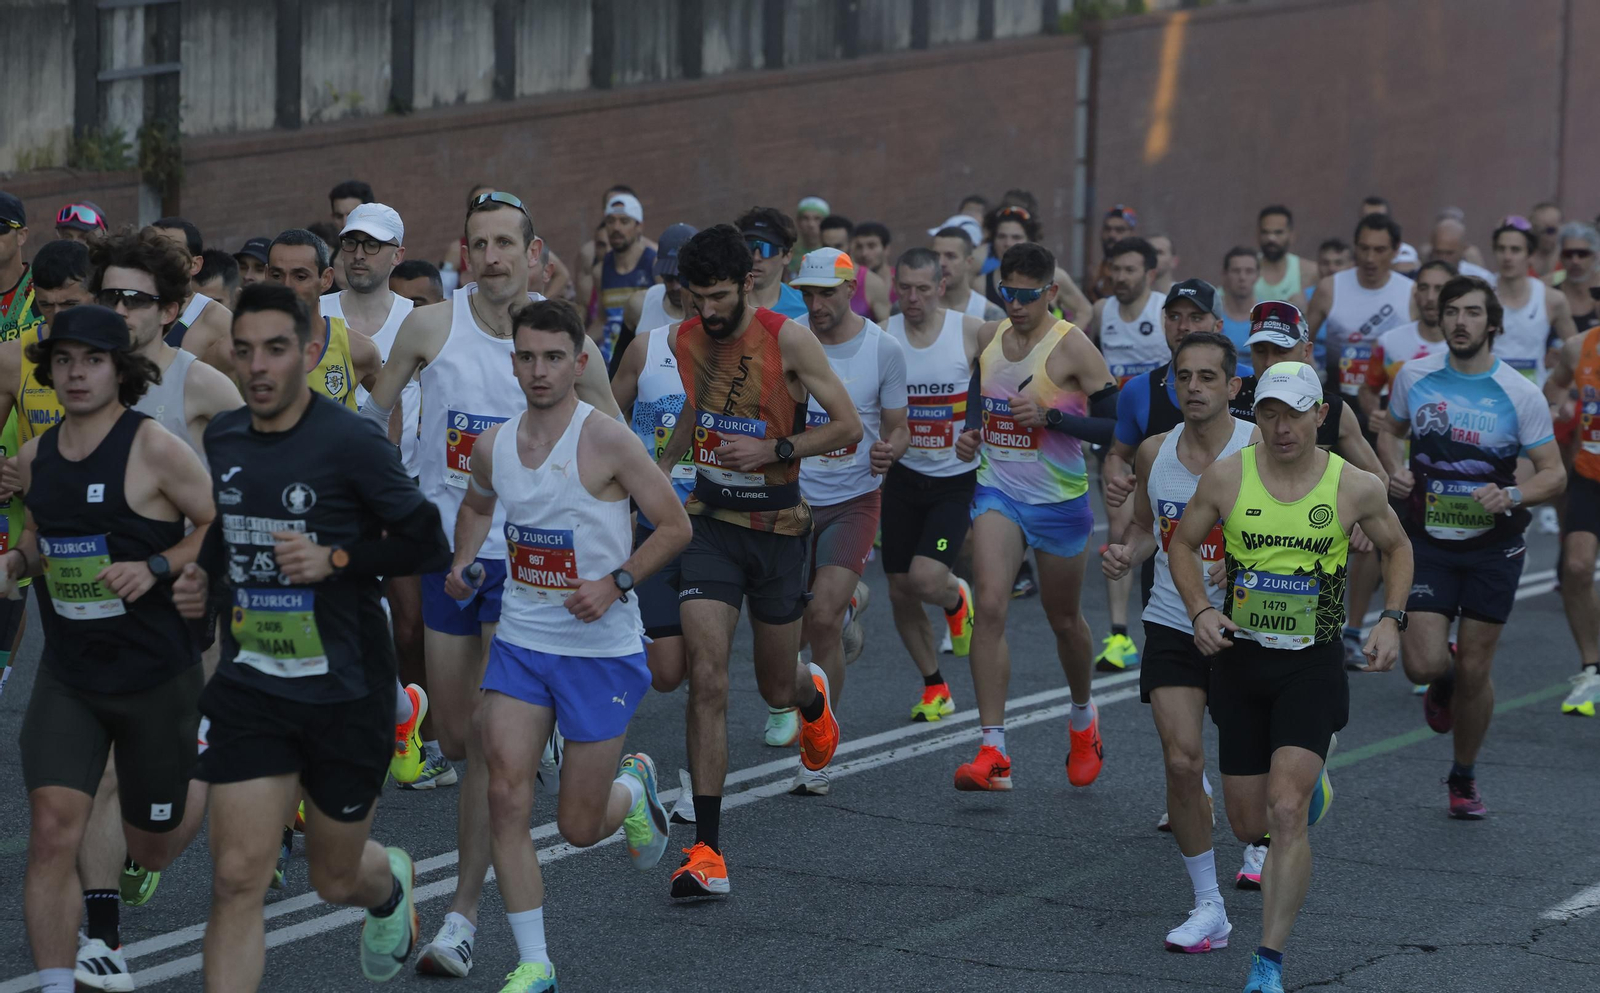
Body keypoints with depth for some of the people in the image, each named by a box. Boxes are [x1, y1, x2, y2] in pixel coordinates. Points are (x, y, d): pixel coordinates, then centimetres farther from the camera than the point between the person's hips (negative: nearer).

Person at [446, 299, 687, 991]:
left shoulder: (604, 441, -14)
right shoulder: (493, 446, 2)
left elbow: (675, 526, -9)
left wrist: (615, 583, -20)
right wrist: (461, 563, 7)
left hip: (602, 650, -4)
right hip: (520, 642, 4)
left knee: (579, 827, 2)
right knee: (506, 797, -10)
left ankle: (634, 785, 40)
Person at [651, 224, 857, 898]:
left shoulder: (788, 341, -12)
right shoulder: (679, 343, -1)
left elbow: (848, 426, -9)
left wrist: (774, 450, -19)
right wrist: (657, 470, 6)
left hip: (778, 525, -2)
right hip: (711, 520, 2)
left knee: (777, 688, 13)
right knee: (707, 679, -13)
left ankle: (813, 696, 55)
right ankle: (707, 851, -12)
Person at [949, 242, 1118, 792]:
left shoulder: (1073, 348, -13)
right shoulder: (988, 337, 4)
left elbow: (1116, 427, -15)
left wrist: (1049, 416, -25)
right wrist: (972, 435, 5)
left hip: (1059, 501, -3)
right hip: (998, 493, 3)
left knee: (1063, 618, 13)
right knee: (990, 606, -16)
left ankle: (1083, 716, 45)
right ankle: (992, 751, -18)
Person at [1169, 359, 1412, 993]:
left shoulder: (1356, 488, -5)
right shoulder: (1226, 477, -4)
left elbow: (1397, 548, 13)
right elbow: (1183, 543, 10)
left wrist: (1391, 620, -1)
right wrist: (1200, 610, -6)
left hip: (1313, 665, -2)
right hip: (1240, 659, 2)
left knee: (1286, 812, -17)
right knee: (1248, 824, 9)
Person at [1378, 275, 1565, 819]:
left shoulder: (1521, 395, -9)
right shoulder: (1414, 377, -2)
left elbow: (1554, 474, -5)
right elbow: (1390, 432, 16)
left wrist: (1512, 495, -25)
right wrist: (1395, 468, -5)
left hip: (1493, 546, -1)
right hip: (1428, 542, 1)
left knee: (1473, 672, 4)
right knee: (1424, 666, -12)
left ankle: (1464, 778, 27)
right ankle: (1444, 685, 28)